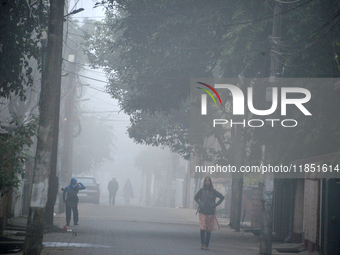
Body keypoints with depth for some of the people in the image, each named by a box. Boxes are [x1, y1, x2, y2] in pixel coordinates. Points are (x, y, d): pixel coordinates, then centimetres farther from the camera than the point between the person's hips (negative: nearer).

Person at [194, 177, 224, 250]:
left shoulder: (213, 191, 2)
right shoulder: (201, 190, 3)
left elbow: (222, 197, 12)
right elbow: (196, 198, 20)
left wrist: (216, 204, 5)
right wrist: (199, 204, 6)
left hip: (210, 213, 0)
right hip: (202, 212, 0)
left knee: (209, 229, 2)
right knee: (203, 228, -13)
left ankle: (207, 245, 10)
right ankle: (202, 244, -10)